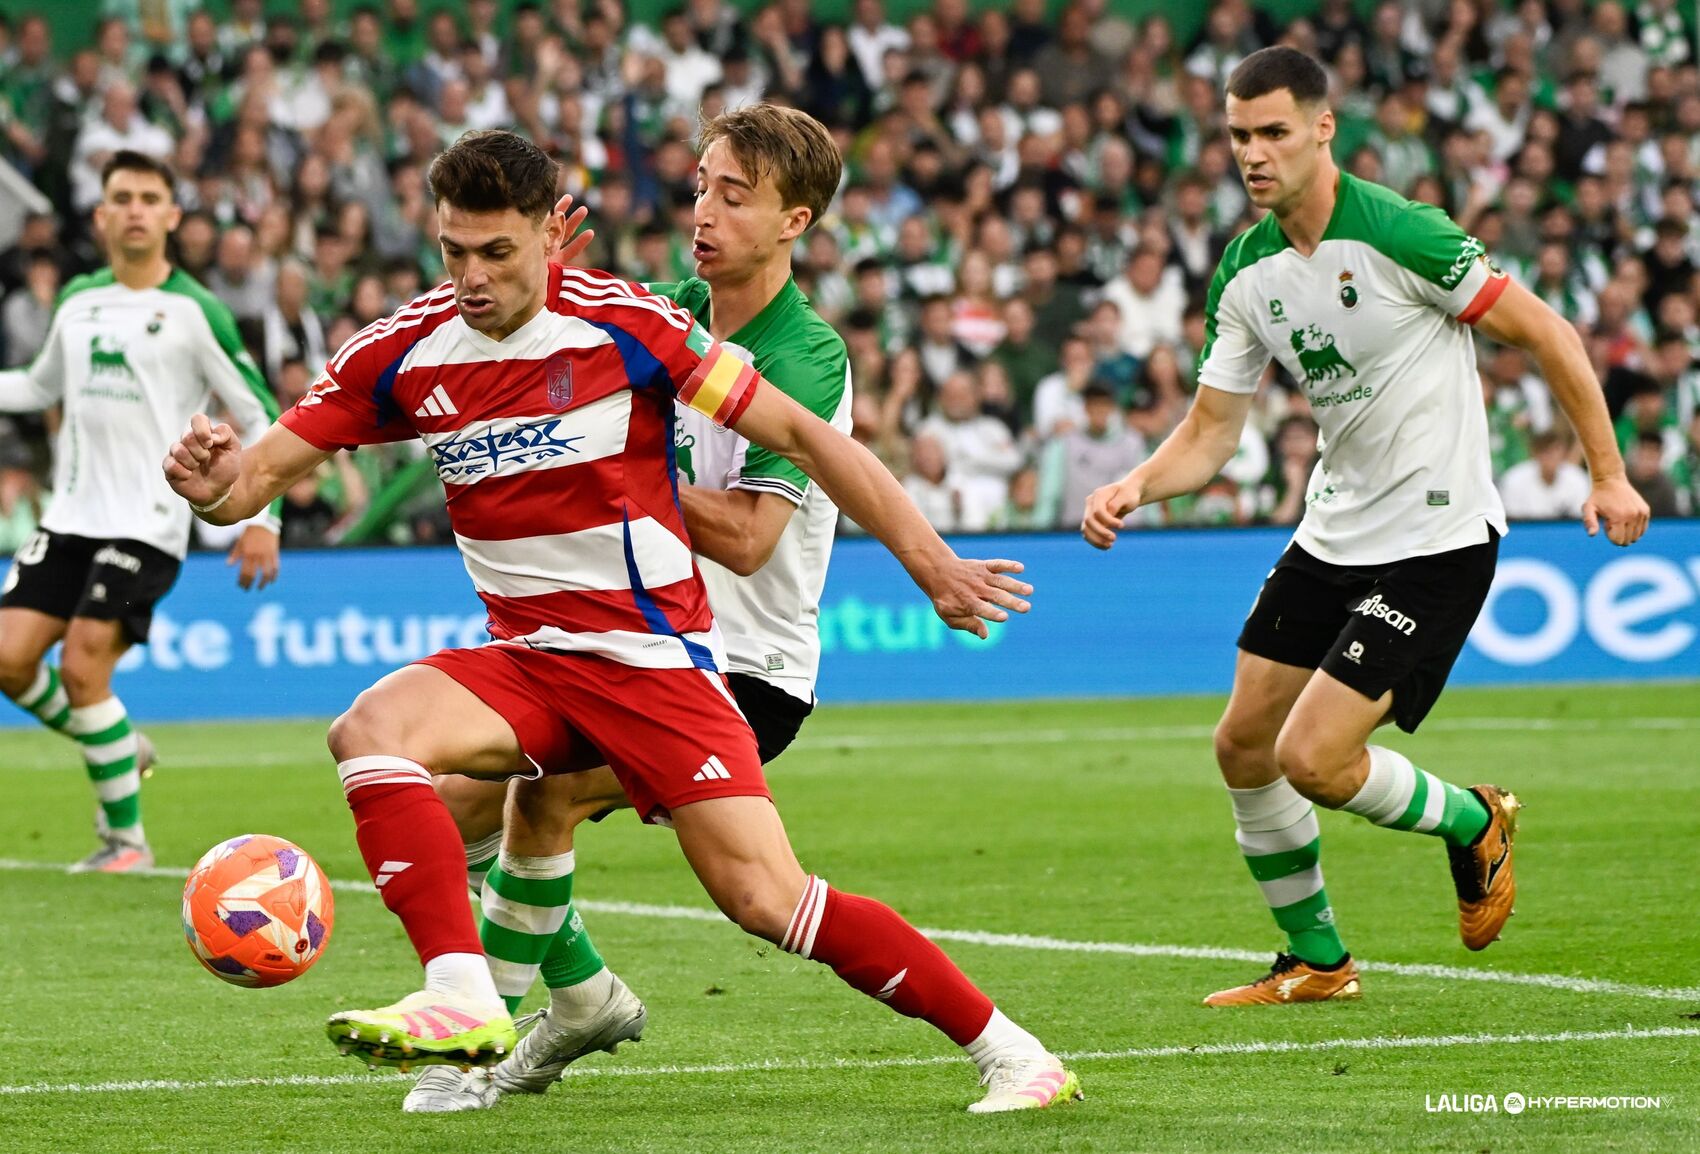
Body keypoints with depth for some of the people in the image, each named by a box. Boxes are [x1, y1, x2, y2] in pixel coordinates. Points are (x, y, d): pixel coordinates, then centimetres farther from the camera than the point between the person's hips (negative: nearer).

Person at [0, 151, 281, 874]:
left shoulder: (192, 310, -5)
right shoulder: (78, 301, 11)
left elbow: (260, 415, -2)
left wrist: (262, 518, -10)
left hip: (146, 523, -6)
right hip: (70, 516, 6)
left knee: (82, 669, -15)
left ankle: (126, 838, -1)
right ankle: (119, 751, 21)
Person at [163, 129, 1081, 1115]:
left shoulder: (626, 325, -12)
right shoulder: (404, 354, 0)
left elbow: (802, 435, -6)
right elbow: (261, 472, 0)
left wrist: (932, 564, -7)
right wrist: (217, 483, -25)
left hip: (655, 656, -4)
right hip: (526, 661, 4)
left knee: (767, 899, -14)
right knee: (373, 730, -25)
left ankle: (1009, 1052, -2)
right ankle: (463, 998, -33)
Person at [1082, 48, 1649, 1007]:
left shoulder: (1398, 234, -19)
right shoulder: (1246, 274, 2)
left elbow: (1548, 334, -12)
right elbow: (1211, 433, 7)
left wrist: (1609, 474, -11)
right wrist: (1135, 487, -13)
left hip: (1437, 538, -8)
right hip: (1334, 530, 8)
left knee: (1312, 759, -15)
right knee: (1244, 747, 8)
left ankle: (1472, 823, 16)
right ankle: (1317, 962, 25)